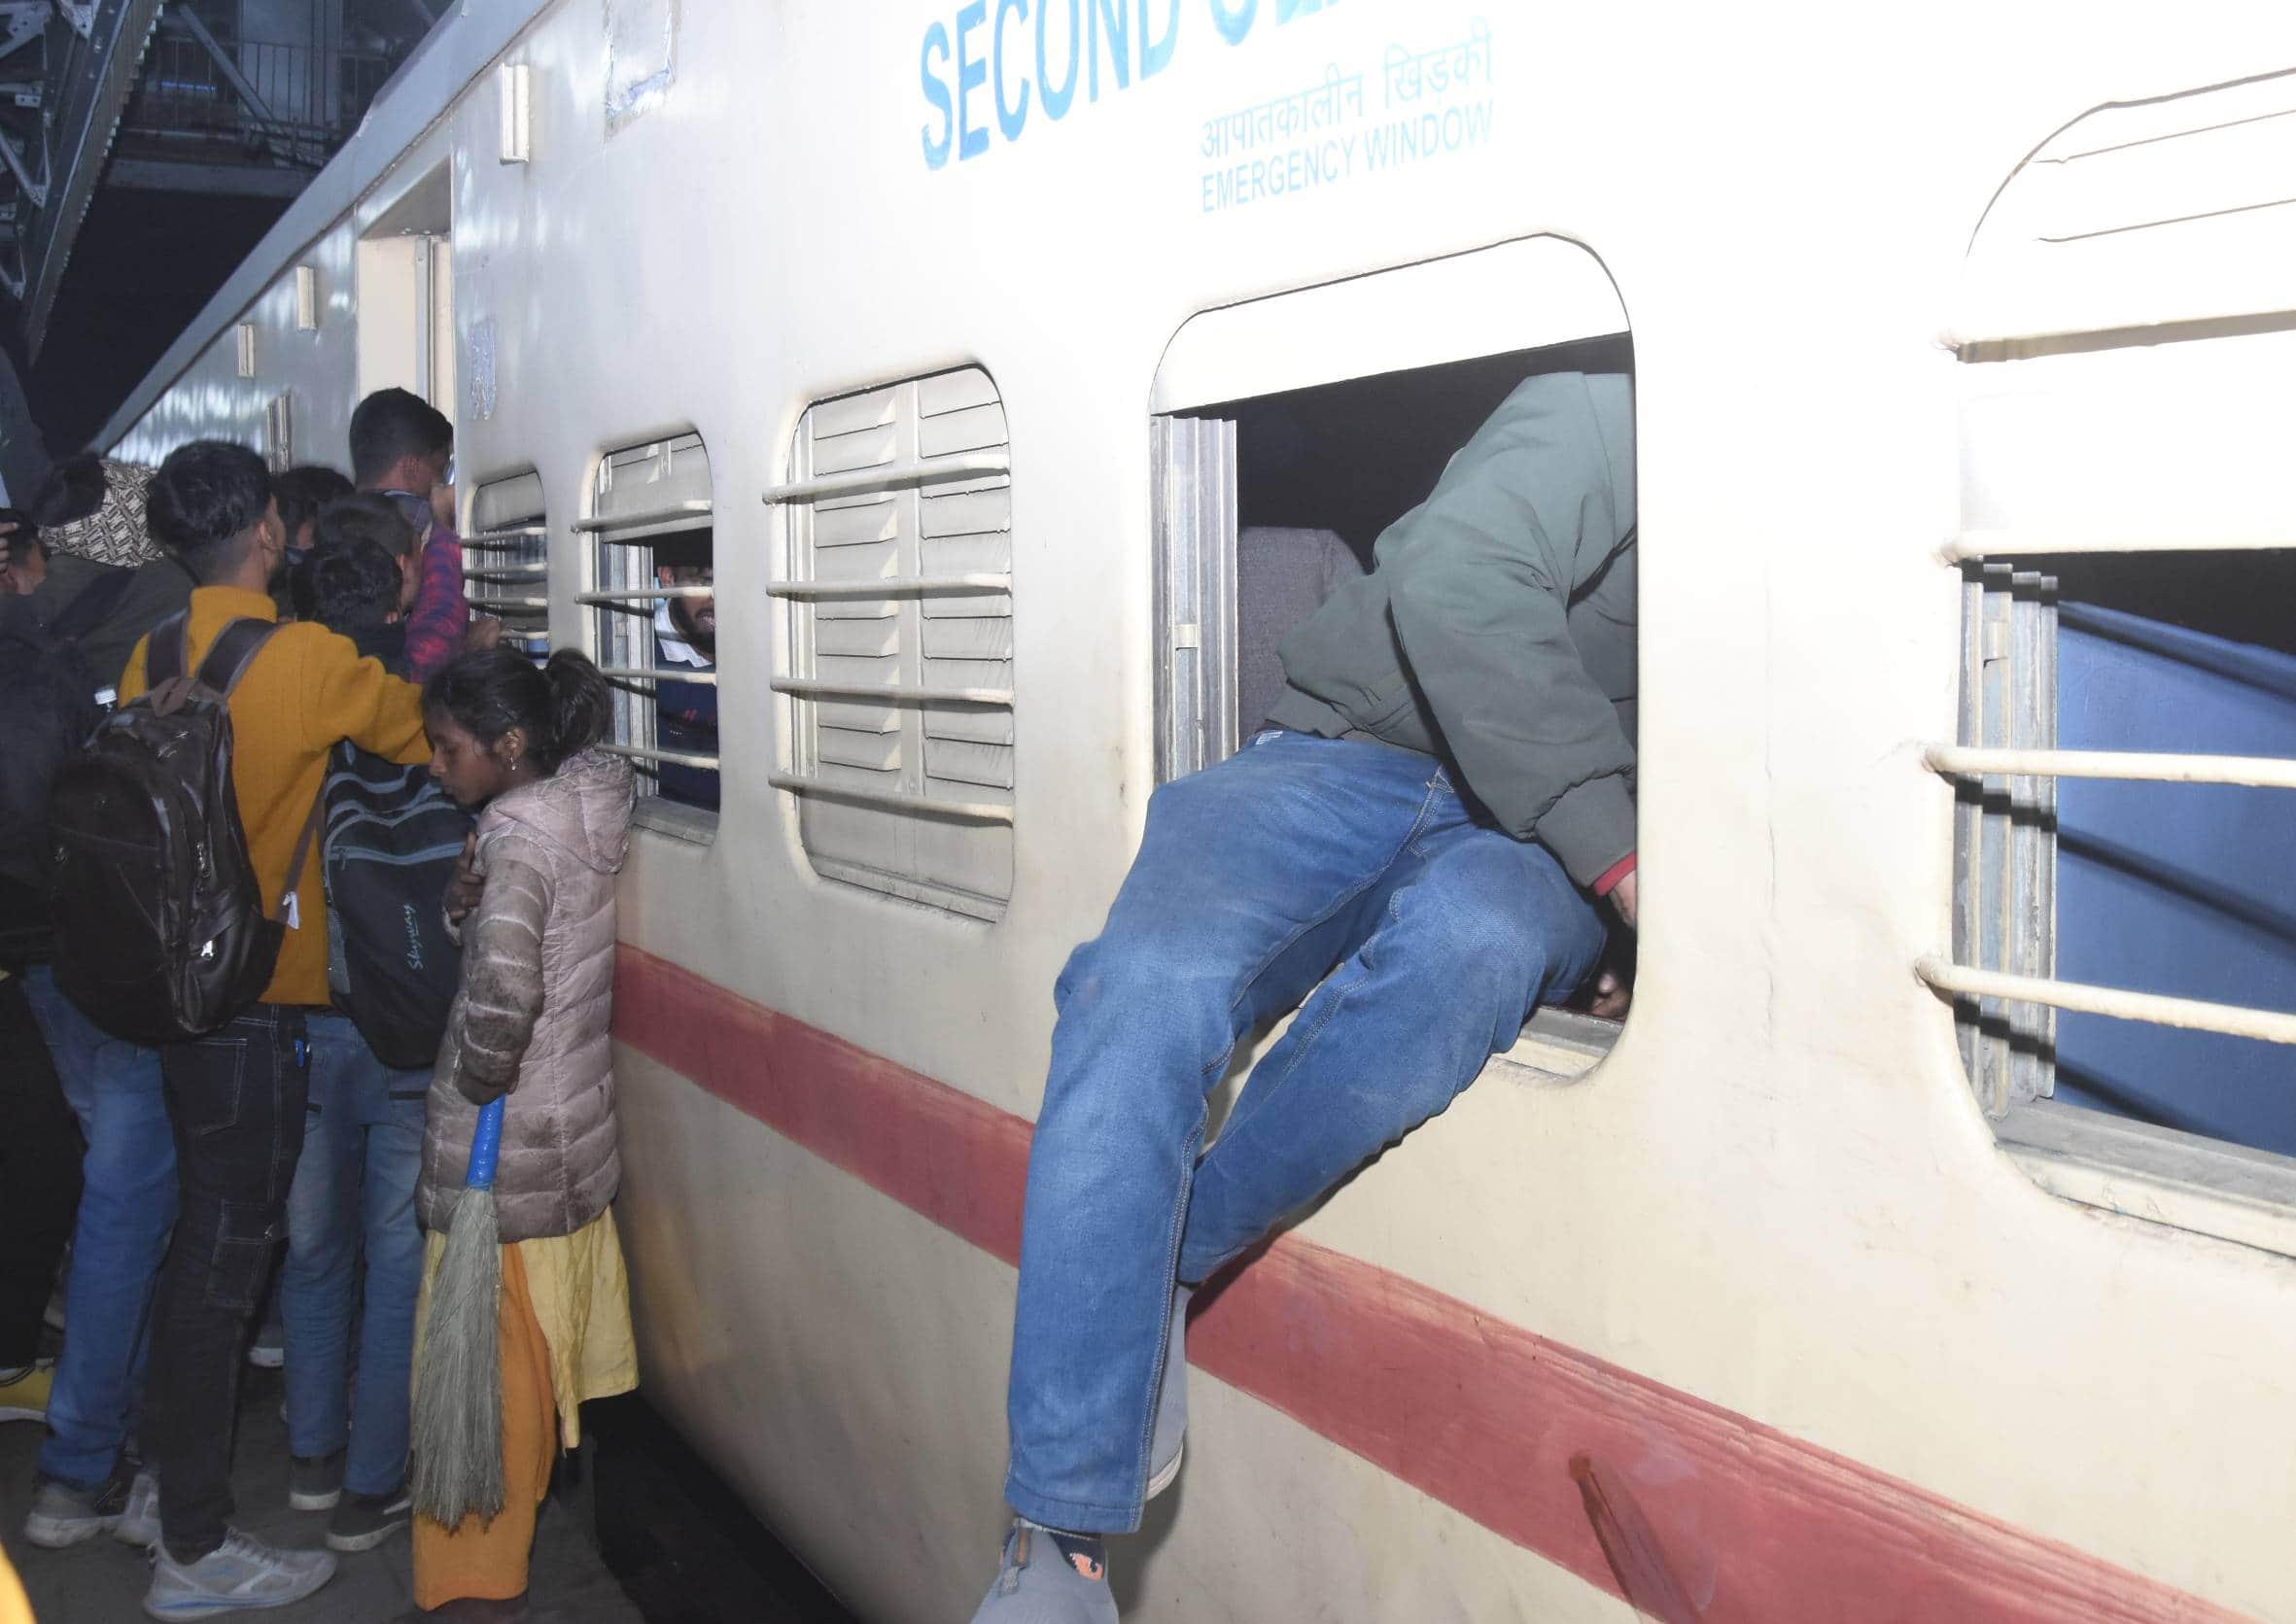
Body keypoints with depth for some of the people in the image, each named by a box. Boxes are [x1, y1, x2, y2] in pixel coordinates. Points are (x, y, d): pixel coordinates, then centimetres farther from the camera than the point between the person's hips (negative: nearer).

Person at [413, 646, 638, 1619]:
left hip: (504, 1154, -9)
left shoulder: (518, 830, -21)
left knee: (487, 1372, 4)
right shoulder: (593, 802, 5)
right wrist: (466, 900, 3)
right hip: (576, 1128, 9)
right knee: (536, 1363, 23)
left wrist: (478, 1078, -19)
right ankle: (503, 1543, 40)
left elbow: (504, 988, -35)